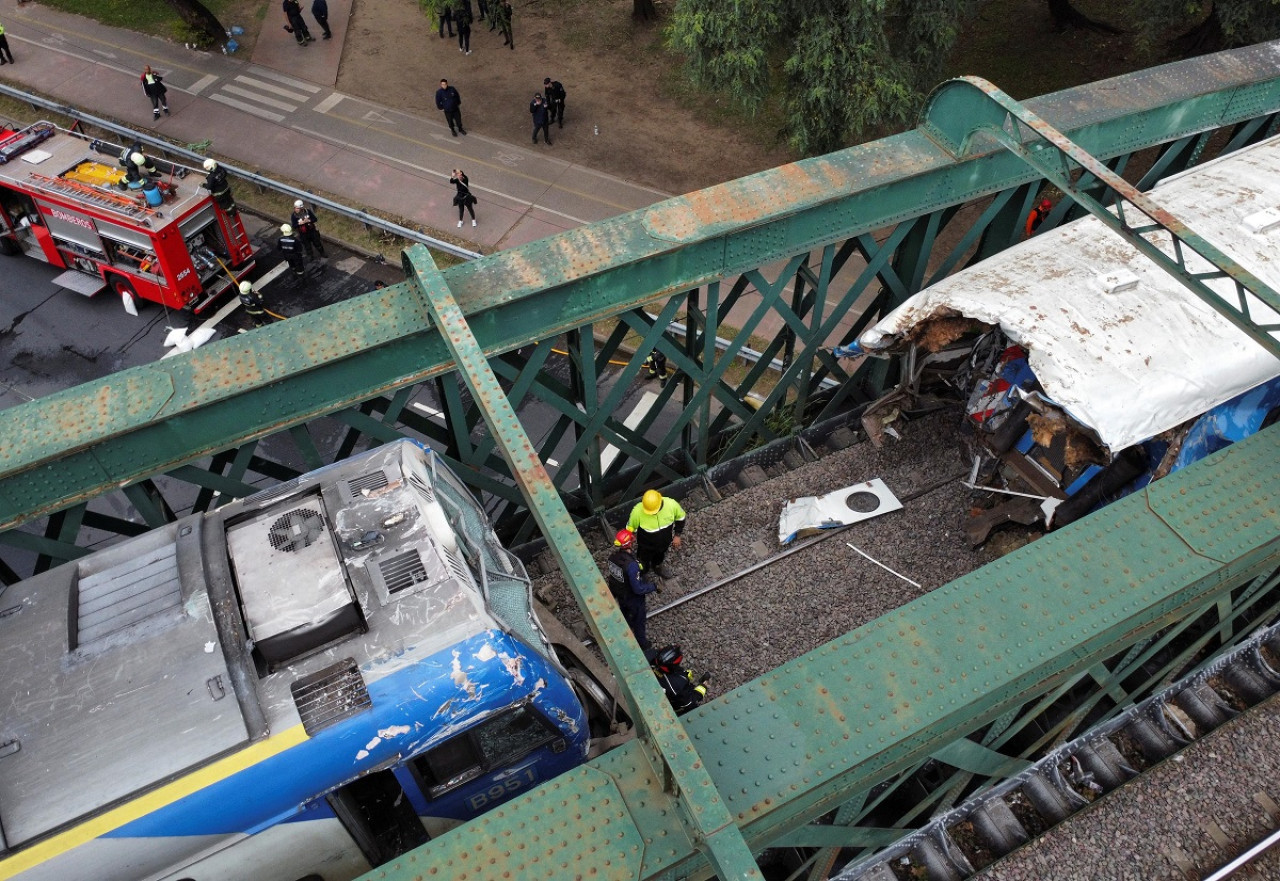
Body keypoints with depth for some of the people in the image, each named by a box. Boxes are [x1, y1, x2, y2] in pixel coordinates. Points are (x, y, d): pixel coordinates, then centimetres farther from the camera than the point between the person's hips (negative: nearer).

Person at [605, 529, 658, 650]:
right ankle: (641, 643, 44)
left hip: (619, 594, 6)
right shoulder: (631, 565, -41)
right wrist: (654, 586, -17)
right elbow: (638, 589, -33)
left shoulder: (613, 557, -18)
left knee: (625, 614, 34)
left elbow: (609, 575, 0)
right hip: (633, 599, -6)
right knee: (638, 620, 21)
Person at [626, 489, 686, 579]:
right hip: (645, 546, -2)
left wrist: (677, 535, -5)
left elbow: (680, 517, -10)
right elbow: (630, 529, -20)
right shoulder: (637, 511, -39)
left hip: (665, 543, 2)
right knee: (643, 565, 27)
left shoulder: (671, 505, -33)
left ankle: (658, 566, 69)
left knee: (660, 558, 36)